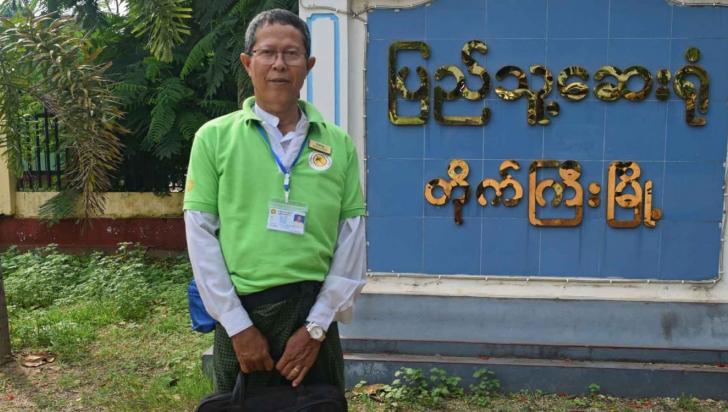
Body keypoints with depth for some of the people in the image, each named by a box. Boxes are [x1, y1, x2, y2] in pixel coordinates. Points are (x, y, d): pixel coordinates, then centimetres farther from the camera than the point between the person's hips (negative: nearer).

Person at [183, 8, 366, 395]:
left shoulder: (339, 143, 3)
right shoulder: (214, 137, 0)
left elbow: (351, 239, 0)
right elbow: (201, 236, -3)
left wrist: (317, 326, -5)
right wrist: (238, 326, -8)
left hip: (314, 313, 1)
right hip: (241, 313, -1)